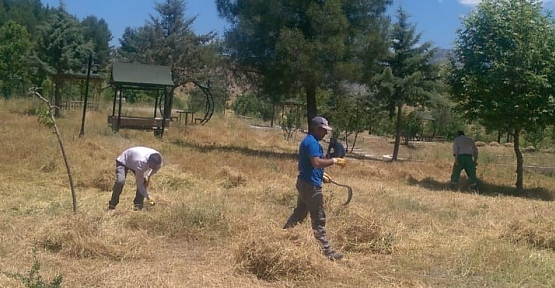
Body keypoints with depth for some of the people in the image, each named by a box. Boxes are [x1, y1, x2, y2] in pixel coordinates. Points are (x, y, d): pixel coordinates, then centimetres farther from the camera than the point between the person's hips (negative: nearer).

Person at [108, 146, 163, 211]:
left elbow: (156, 168, 0)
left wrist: (148, 176, -15)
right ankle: (112, 205, -14)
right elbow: (139, 184, -36)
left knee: (144, 181, -14)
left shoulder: (158, 158, -28)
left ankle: (138, 204, -1)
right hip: (123, 162, -6)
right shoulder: (141, 162, -45)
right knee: (120, 181, -28)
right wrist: (148, 197, -34)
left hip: (133, 162, 6)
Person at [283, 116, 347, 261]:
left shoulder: (308, 141, 15)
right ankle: (327, 251, 3)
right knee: (319, 219, -4)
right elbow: (317, 162, -32)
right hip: (311, 185, -10)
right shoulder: (312, 142, -18)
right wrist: (334, 160, -25)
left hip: (304, 183, 10)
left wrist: (321, 175, 17)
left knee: (299, 214, 19)